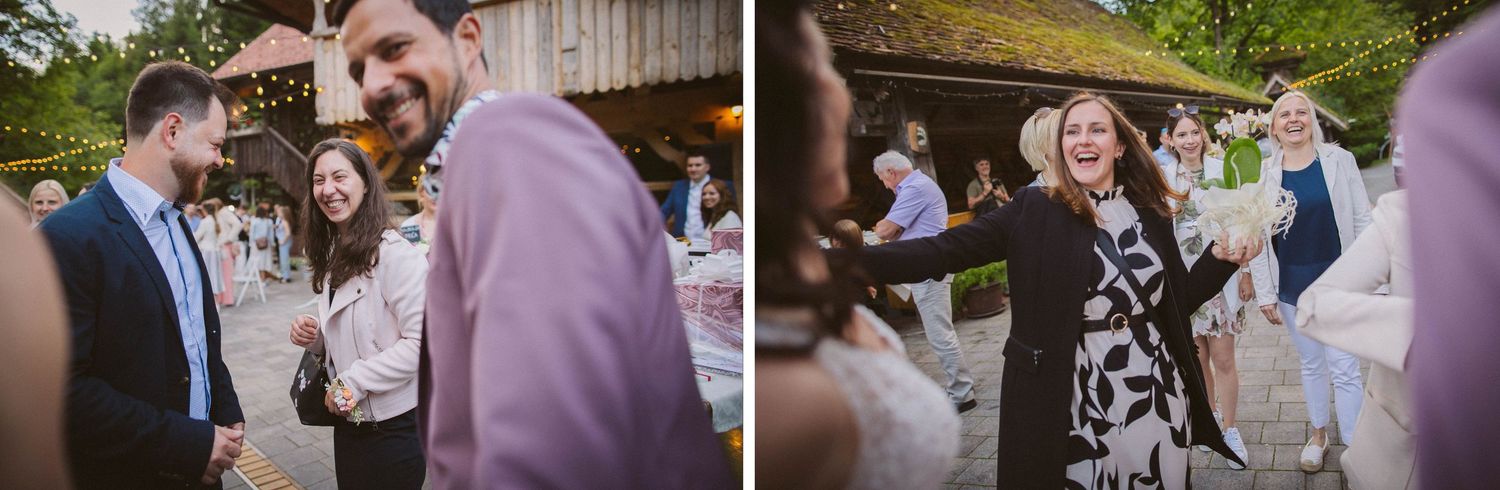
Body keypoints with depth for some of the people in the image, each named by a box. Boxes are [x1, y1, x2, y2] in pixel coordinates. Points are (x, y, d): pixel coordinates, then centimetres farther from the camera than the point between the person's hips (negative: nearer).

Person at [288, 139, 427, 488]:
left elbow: (421, 341, -23)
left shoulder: (394, 254, -17)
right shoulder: (334, 255, 10)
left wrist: (354, 381, -20)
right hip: (348, 424, 8)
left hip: (393, 431, -8)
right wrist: (314, 336, -1)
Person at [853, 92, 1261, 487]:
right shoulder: (1034, 210, -5)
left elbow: (1179, 300, 14)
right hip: (1075, 402, -3)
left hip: (1155, 395, 3)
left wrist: (1221, 257, -2)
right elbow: (942, 252, -16)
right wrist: (844, 262, -29)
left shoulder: (1151, 214, 6)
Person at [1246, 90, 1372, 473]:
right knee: (1311, 364, 16)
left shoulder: (1339, 160, -3)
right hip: (1291, 287, 2)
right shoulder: (1265, 173, -2)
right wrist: (1265, 294, -2)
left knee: (1344, 369, -3)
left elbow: (1362, 222, -1)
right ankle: (1319, 434, 32)